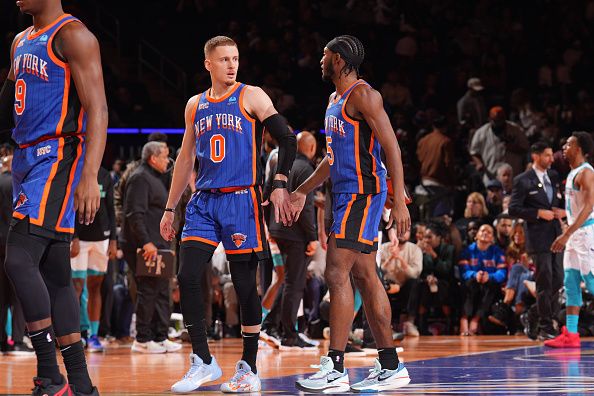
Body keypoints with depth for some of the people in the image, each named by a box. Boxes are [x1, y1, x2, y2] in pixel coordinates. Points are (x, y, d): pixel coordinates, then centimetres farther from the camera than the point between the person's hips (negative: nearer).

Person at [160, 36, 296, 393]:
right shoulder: (196, 105, 14)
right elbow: (186, 158, 21)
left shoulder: (252, 97, -1)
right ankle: (203, 362, 3)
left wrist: (280, 185, -17)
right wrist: (170, 209, 19)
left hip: (241, 200, -4)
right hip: (204, 202, 4)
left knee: (245, 284, -1)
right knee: (187, 277, -7)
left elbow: (287, 139, -5)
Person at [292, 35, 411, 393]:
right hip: (346, 193, 10)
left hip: (363, 192, -10)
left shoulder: (362, 94, -12)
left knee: (337, 272, -14)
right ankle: (391, 367, 12)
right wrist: (303, 192, 27)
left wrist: (399, 201, -23)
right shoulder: (336, 99, 19)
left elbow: (392, 147, -17)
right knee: (365, 277, 9)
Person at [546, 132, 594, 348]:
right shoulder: (573, 173, 16)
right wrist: (567, 234, 20)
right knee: (571, 283, 7)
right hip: (575, 234, 10)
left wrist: (566, 234, -26)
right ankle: (570, 334, 8)